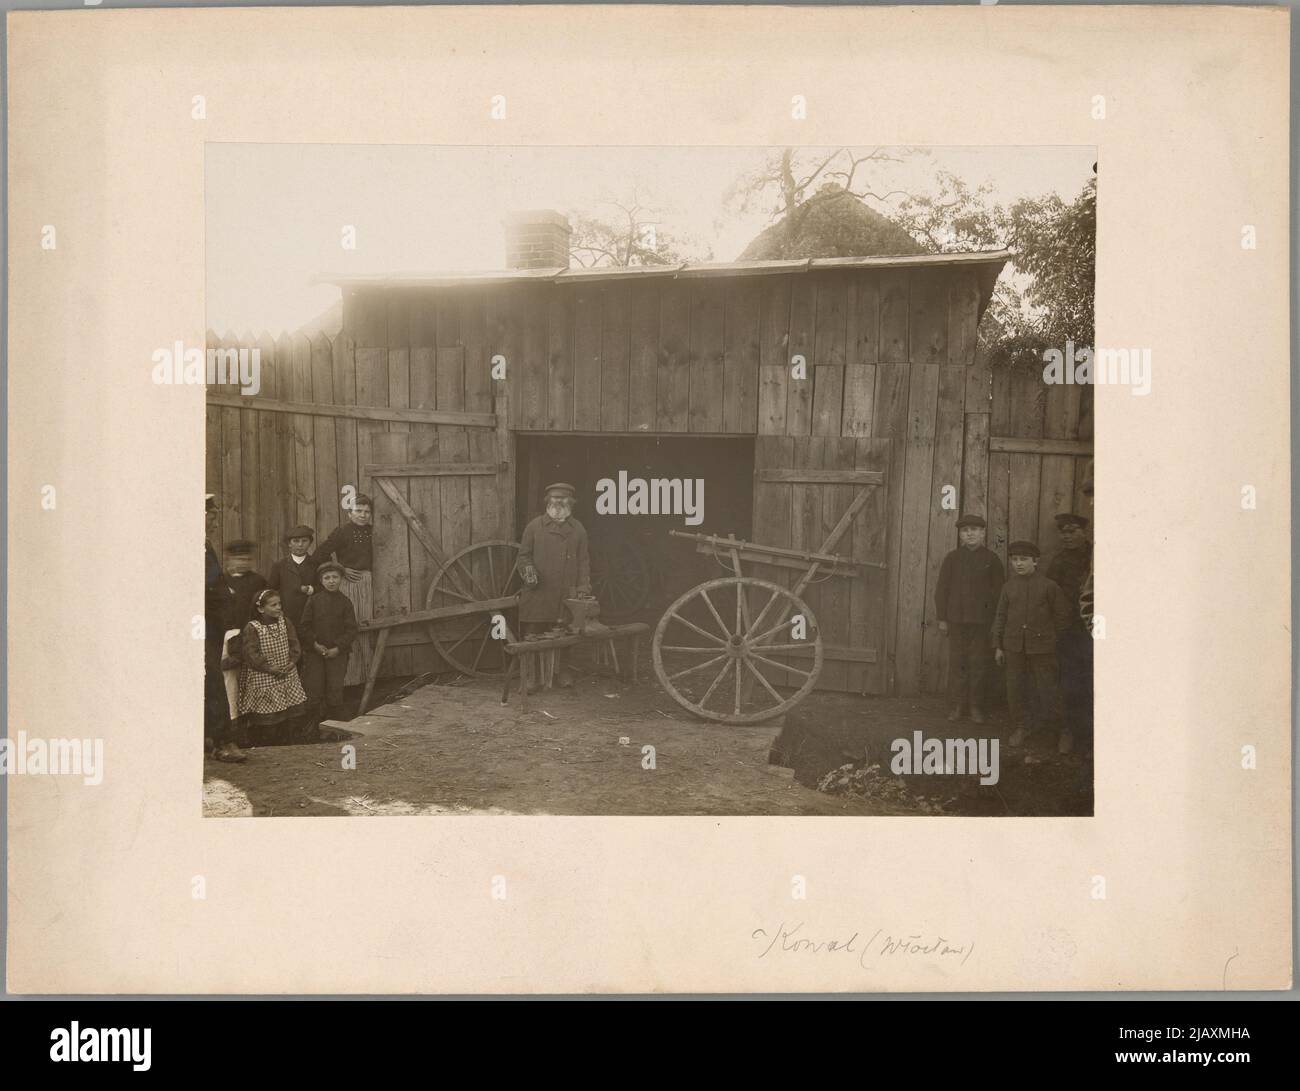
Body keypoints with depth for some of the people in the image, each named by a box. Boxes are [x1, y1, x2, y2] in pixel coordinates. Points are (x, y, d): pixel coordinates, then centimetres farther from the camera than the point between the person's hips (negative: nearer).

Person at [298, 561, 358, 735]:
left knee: (335, 691, -3)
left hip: (337, 653, 0)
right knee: (313, 689, -2)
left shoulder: (345, 602, 2)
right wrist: (315, 644, -9)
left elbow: (351, 630, 0)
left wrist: (338, 648, -10)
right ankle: (312, 725, 9)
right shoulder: (314, 600, 2)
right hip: (314, 652, 0)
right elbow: (304, 627, 3)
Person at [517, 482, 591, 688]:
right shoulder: (534, 527, 5)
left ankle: (562, 672, 16)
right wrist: (528, 569, -11)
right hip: (538, 593, -1)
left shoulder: (578, 529, 11)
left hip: (566, 594, 2)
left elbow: (583, 561, 12)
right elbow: (523, 555, 9)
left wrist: (583, 587, 3)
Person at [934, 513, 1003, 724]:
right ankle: (956, 705, 11)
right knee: (956, 662, 3)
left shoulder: (991, 559, 4)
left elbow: (997, 591, 4)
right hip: (956, 619, 1)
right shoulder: (952, 558, 7)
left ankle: (976, 707, 8)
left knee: (978, 663, 1)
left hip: (981, 620, -1)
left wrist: (993, 619, -2)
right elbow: (942, 588, 7)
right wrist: (942, 618, 1)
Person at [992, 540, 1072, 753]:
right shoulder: (1009, 587, 5)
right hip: (1014, 646, 3)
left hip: (1042, 647, -3)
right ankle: (1021, 727, 23)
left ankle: (1063, 731, 12)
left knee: (1047, 690, -2)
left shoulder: (1049, 586, -3)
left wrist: (1052, 639, 4)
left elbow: (1062, 616, 3)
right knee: (1014, 690, 7)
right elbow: (1000, 616, 10)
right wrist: (998, 646, 8)